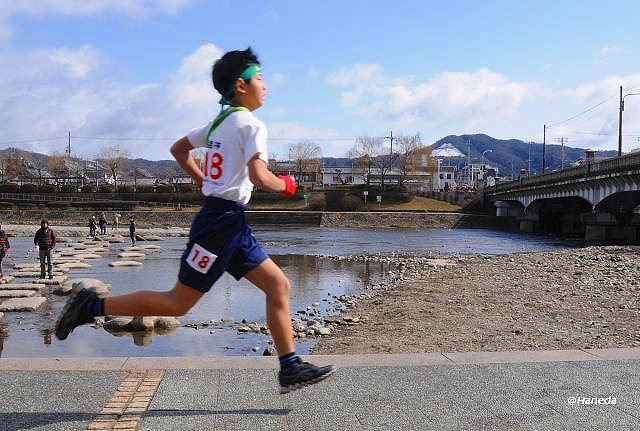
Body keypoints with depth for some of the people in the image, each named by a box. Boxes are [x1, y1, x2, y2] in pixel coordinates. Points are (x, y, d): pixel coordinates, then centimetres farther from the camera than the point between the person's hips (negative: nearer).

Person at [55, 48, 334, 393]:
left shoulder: (219, 122, 15)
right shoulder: (252, 125, -11)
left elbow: (178, 149, 25)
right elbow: (259, 177, -23)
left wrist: (204, 181, 27)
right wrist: (286, 185, -4)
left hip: (233, 223, 10)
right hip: (223, 221, -10)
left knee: (279, 286, 7)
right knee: (178, 303, -2)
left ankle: (290, 368, 9)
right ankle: (92, 306, 7)